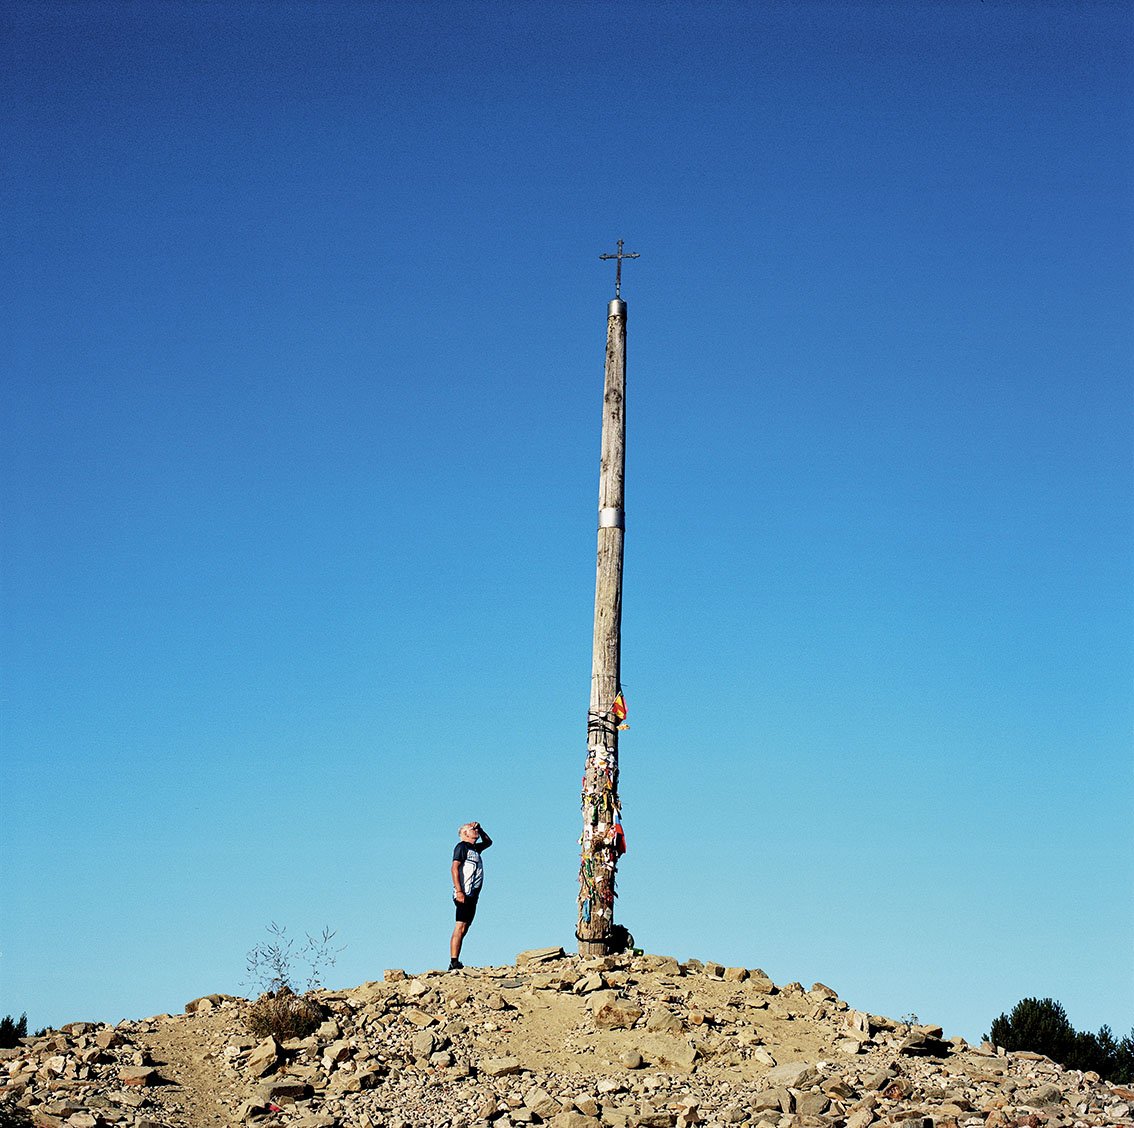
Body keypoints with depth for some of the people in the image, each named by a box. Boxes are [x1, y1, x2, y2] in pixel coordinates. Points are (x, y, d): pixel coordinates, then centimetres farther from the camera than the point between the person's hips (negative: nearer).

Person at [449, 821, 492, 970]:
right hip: (464, 894, -9)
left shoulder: (475, 848, 22)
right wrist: (459, 891, -22)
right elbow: (454, 869, -12)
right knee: (460, 928, -13)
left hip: (473, 895, 9)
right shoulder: (462, 846, -3)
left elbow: (488, 842, 42)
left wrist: (480, 829, 23)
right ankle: (453, 963, -17)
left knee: (463, 930, 7)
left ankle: (456, 964, 7)